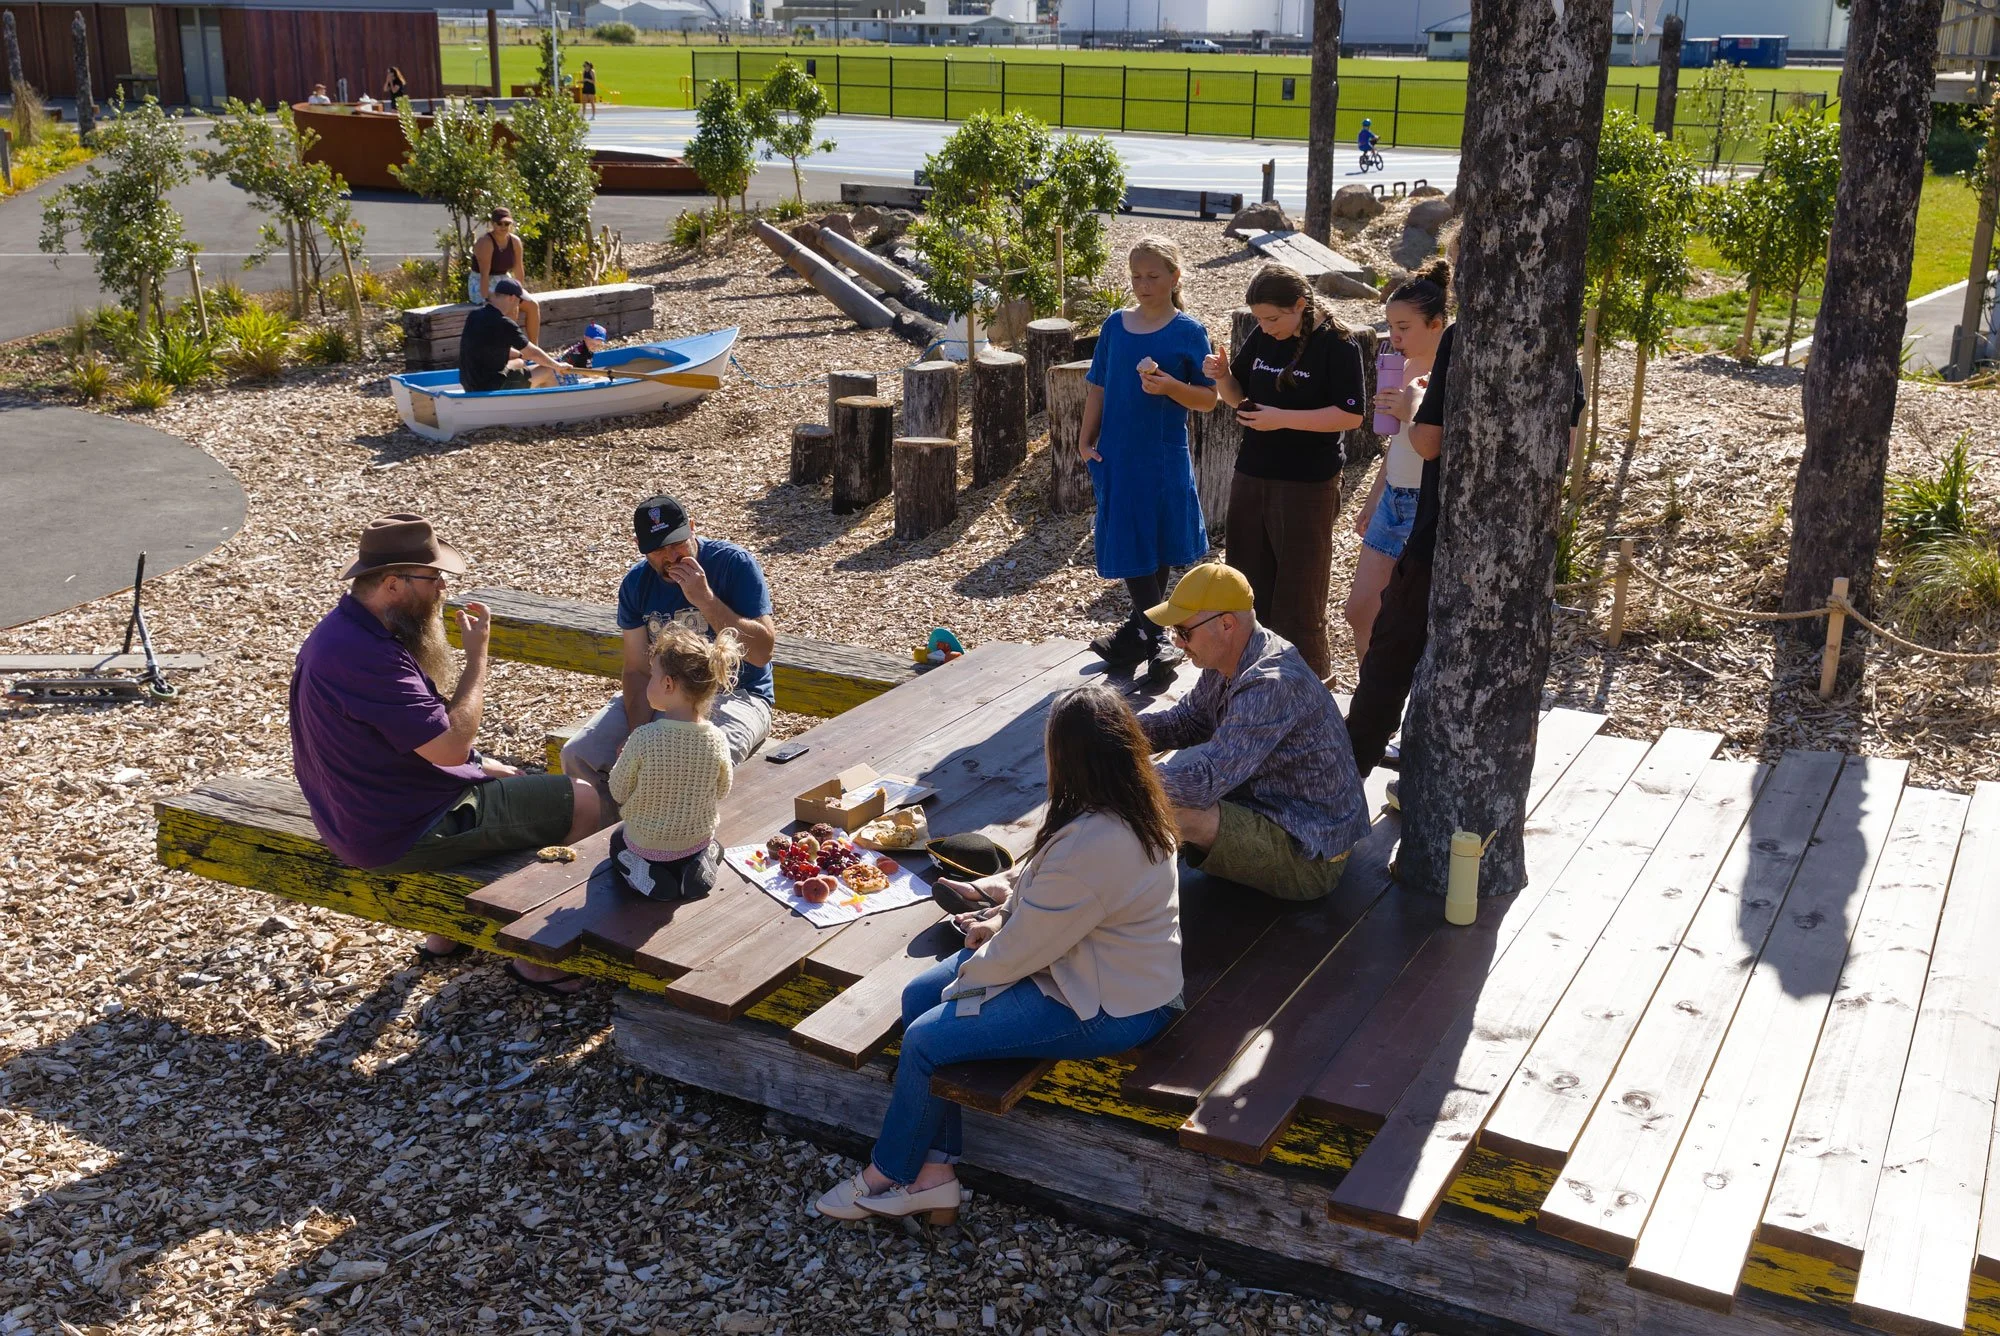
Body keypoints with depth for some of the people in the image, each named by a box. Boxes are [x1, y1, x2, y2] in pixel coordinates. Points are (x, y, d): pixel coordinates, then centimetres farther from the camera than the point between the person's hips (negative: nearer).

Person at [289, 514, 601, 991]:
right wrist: (477, 654, -17)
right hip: (401, 835, -11)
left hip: (366, 813, 11)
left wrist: (485, 766, 9)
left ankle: (446, 931, 31)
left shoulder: (345, 630, 6)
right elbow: (450, 744, -28)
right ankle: (534, 955, 9)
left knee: (518, 785, 30)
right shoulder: (365, 655, -29)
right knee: (585, 804, -7)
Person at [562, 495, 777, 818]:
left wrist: (705, 599, -27)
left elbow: (762, 652, -19)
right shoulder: (636, 583, 1)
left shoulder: (734, 564, -13)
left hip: (735, 695, -5)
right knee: (578, 755, -12)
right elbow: (638, 670, 0)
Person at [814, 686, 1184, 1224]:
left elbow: (1026, 948, -22)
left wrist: (975, 965, -2)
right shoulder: (1131, 807, -2)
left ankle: (889, 1176, 16)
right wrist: (1004, 917, 4)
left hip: (1108, 1008, -11)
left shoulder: (1091, 846, -33)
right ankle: (934, 1172, 8)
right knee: (918, 996, 5)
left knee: (926, 1039, -10)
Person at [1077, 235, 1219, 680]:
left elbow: (1208, 400, -6)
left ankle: (1143, 633, 16)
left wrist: (1170, 386, -22)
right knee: (1131, 547, 2)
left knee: (1157, 547, 5)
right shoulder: (1116, 325, 6)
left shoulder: (1188, 331, -4)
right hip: (1116, 454, 3)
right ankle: (1151, 636, 12)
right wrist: (1086, 439, 4)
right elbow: (1097, 388, 12)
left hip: (1164, 456, -3)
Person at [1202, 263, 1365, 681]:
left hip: (1306, 485, -6)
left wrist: (1283, 419, -22)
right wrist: (1222, 377, -7)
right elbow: (1238, 397, 15)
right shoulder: (1262, 338, 5)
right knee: (1248, 584, 11)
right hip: (1251, 476, 6)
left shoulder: (1337, 345, -13)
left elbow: (1351, 415, -17)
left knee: (1298, 589, 2)